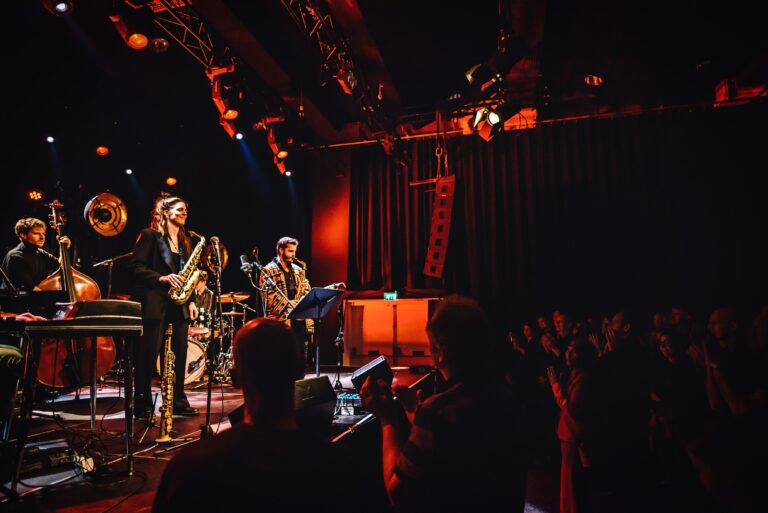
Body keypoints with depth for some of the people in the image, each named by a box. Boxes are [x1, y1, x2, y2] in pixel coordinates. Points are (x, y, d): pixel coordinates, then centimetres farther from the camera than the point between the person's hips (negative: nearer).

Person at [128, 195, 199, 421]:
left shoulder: (185, 241, 18)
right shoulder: (150, 235, -2)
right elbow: (135, 266, -9)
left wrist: (191, 300, 8)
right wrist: (162, 278, -20)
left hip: (178, 304, 6)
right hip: (155, 303, -6)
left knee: (180, 354, 8)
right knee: (148, 356, 0)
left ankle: (178, 402, 18)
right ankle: (143, 406, 11)